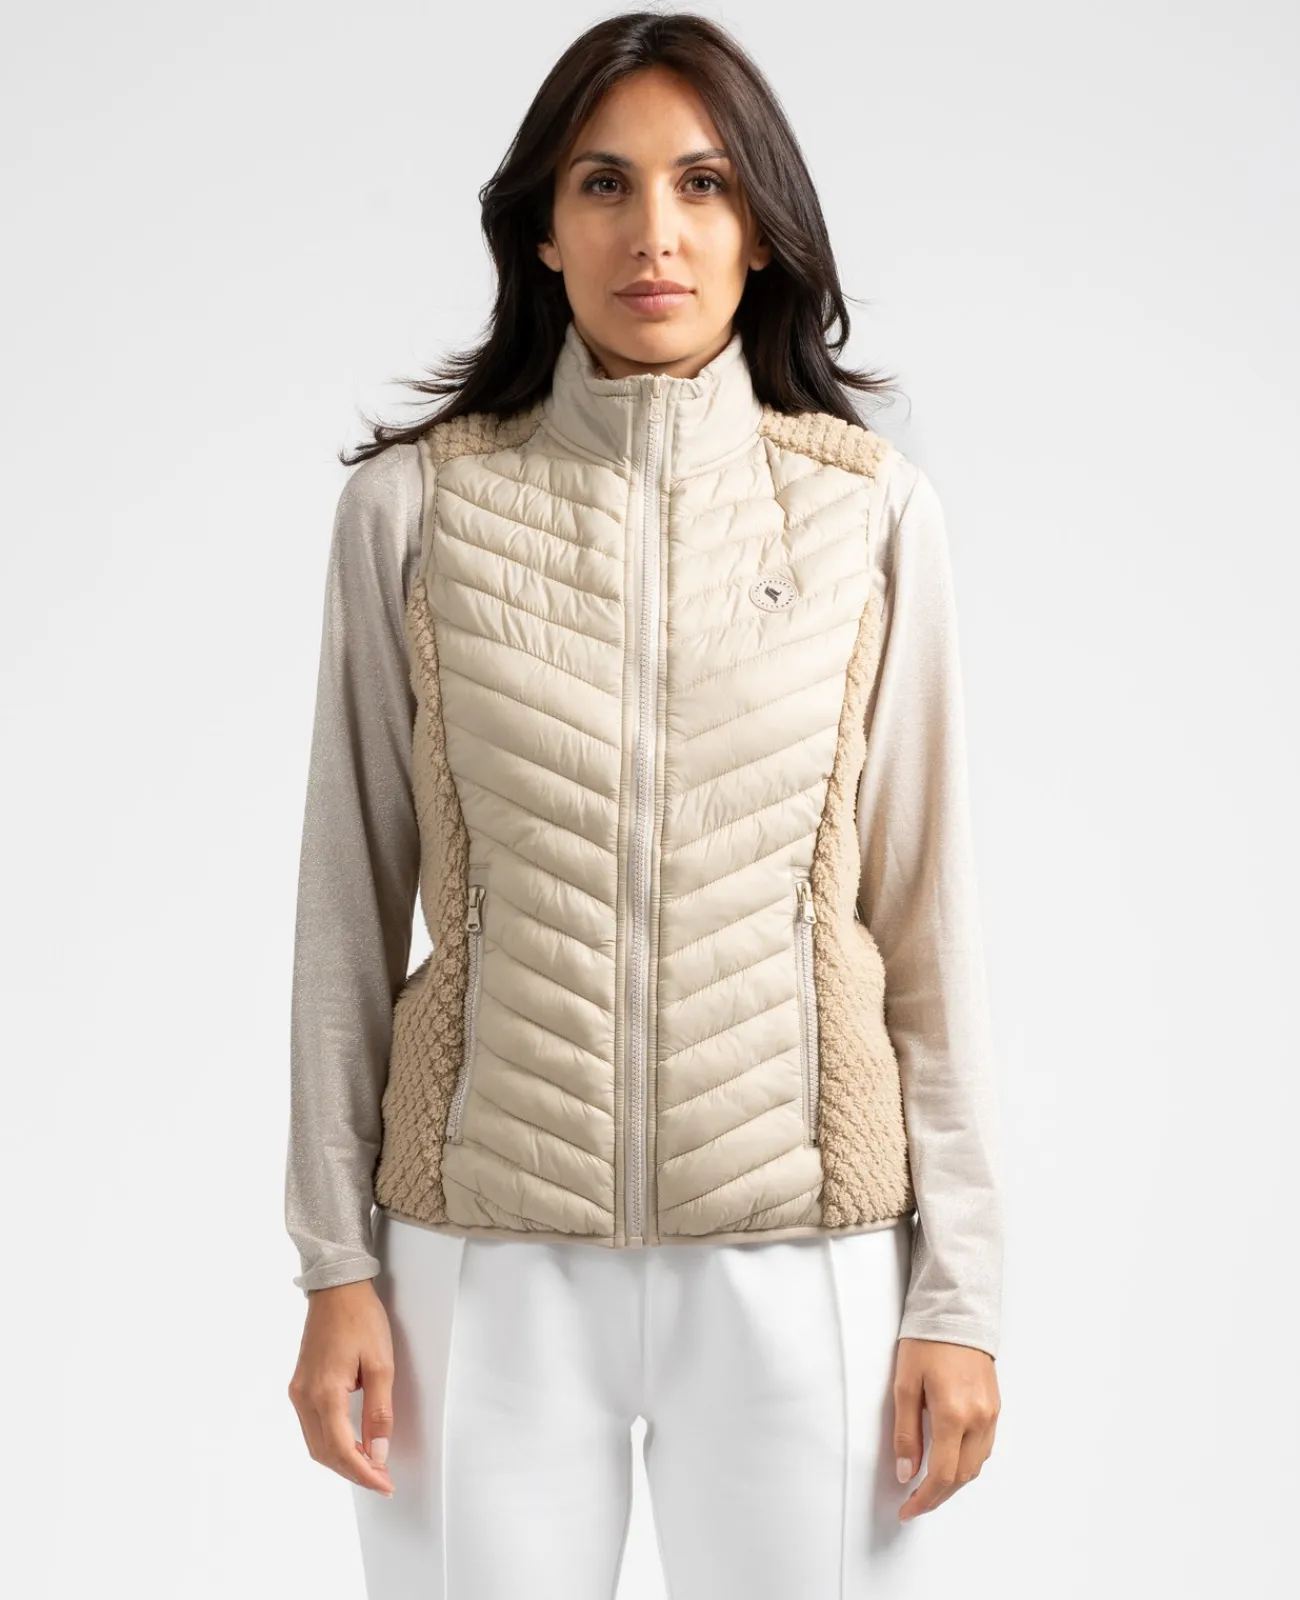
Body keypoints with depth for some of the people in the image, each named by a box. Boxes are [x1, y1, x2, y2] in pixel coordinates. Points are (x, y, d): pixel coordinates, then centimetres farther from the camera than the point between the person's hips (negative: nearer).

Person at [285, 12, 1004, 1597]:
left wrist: (960, 1288, 0)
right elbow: (351, 900, 2)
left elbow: (926, 907, 1)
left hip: (798, 1261, 0)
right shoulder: (413, 506, -2)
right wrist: (336, 1264, 1)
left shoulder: (871, 507, -1)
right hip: (487, 1255, 0)